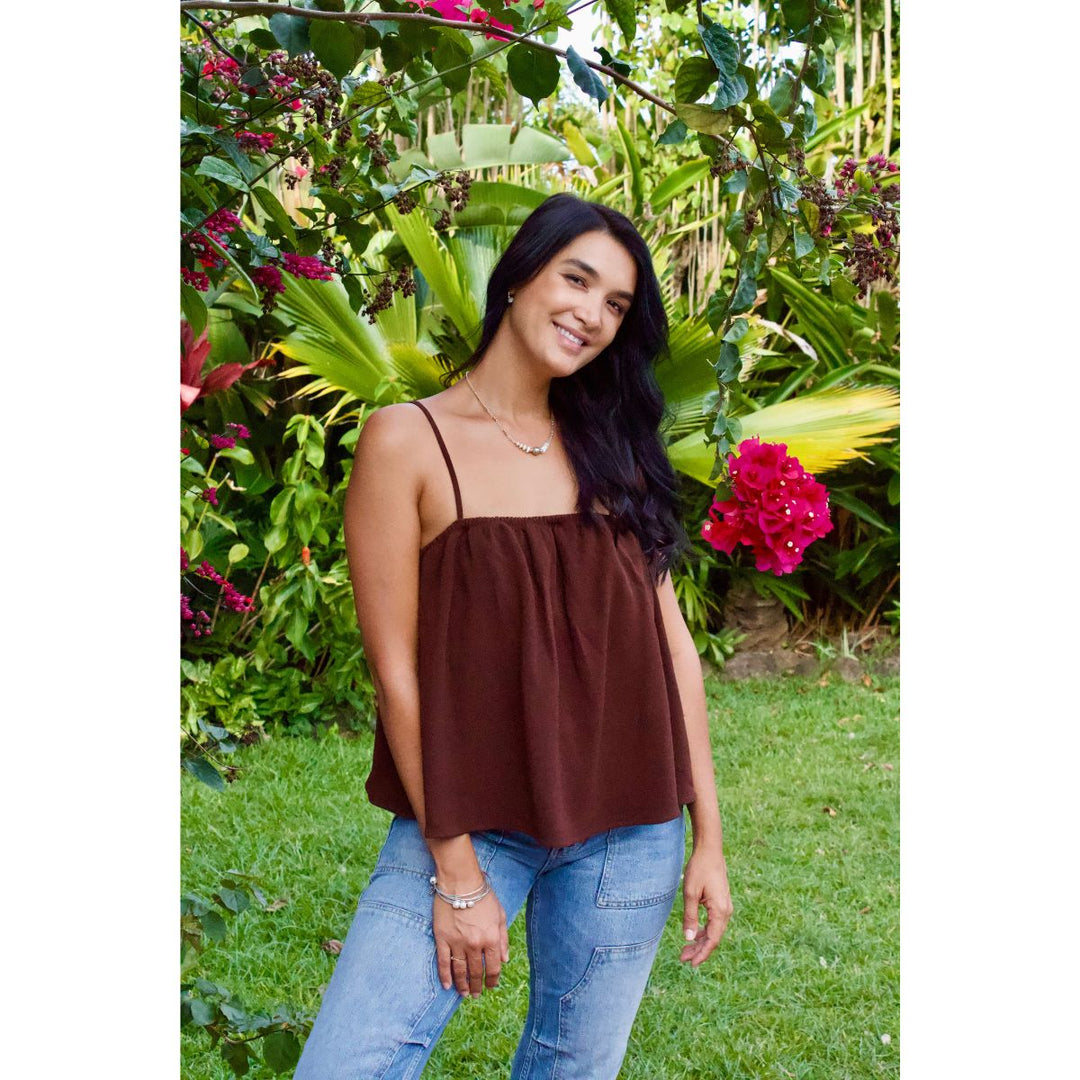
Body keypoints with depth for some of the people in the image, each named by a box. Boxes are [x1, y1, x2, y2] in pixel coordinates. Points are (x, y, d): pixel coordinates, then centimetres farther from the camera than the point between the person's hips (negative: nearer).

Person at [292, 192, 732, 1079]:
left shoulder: (613, 448, 9)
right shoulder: (410, 441, -5)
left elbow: (671, 641, 8)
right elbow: (396, 668, -7)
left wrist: (708, 837, 5)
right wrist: (456, 872, -10)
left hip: (630, 830, 4)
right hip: (468, 826, -4)